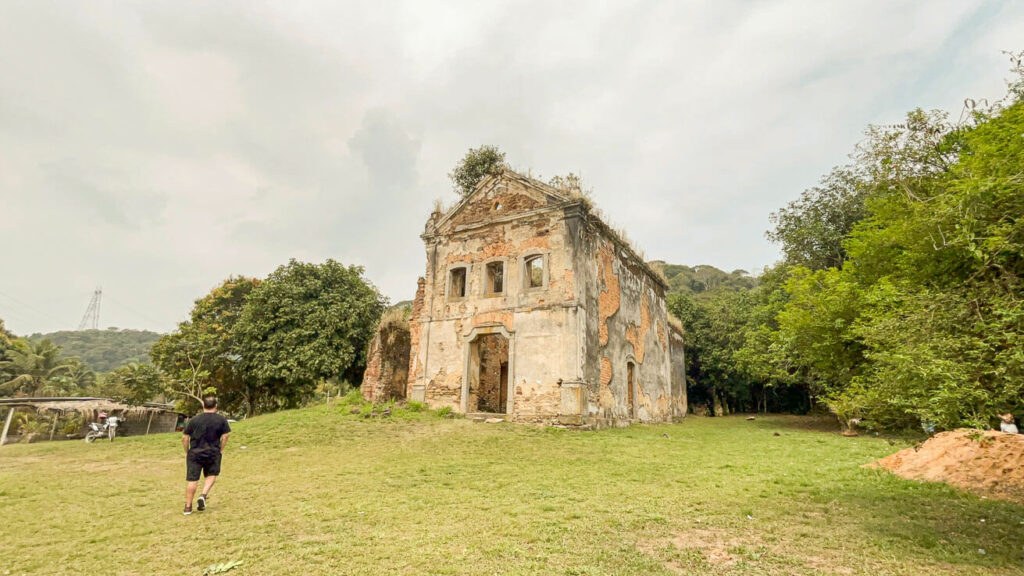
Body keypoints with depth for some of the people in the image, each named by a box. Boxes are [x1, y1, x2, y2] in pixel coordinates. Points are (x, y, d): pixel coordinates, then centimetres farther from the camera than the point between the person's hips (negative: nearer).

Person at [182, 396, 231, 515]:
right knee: (211, 475, 19)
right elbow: (225, 436, -3)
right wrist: (221, 450, 9)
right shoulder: (221, 420, -1)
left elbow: (185, 438, 3)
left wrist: (187, 452, 15)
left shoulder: (193, 420, 2)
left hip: (194, 453, 1)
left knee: (192, 480, 6)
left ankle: (188, 507, 11)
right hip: (213, 453, -1)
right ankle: (204, 495, -1)